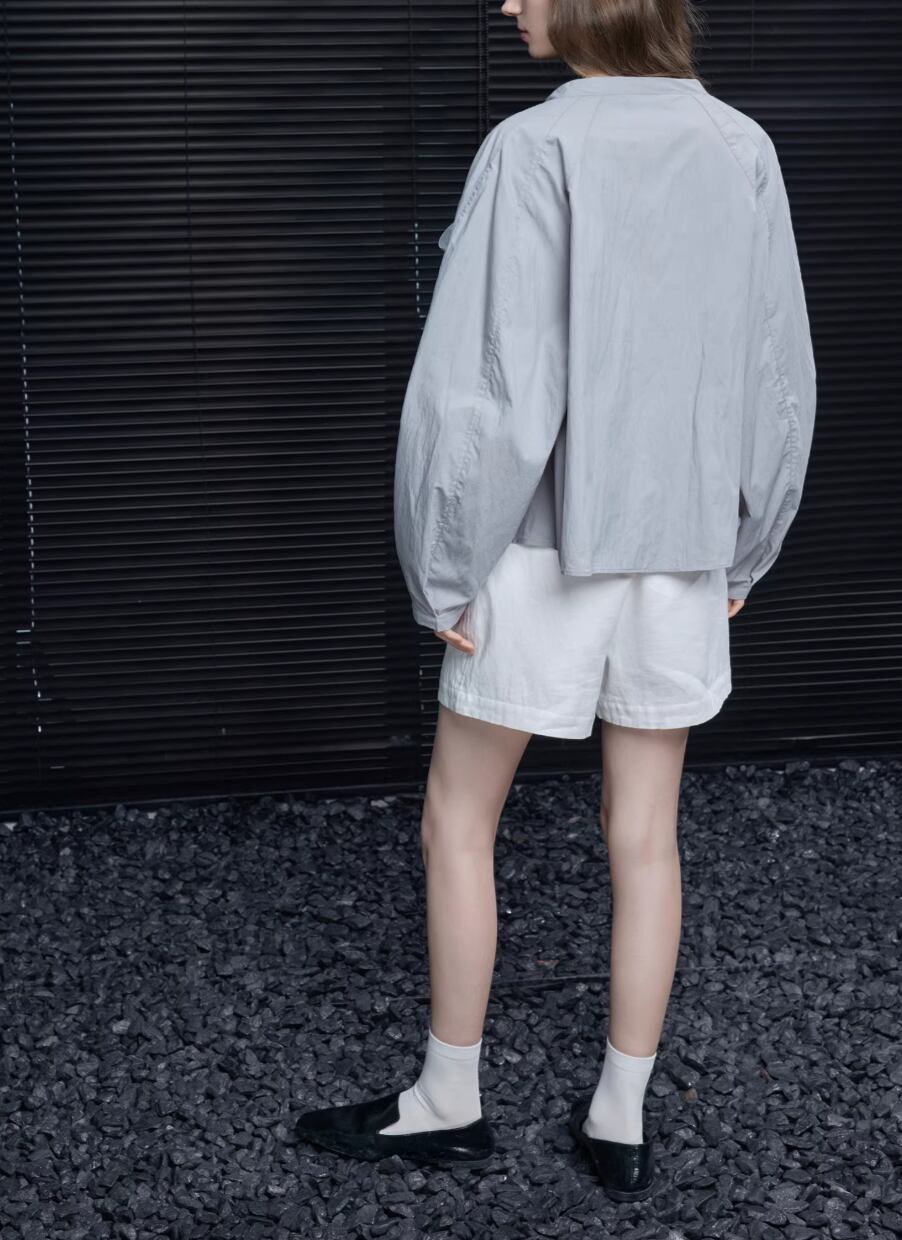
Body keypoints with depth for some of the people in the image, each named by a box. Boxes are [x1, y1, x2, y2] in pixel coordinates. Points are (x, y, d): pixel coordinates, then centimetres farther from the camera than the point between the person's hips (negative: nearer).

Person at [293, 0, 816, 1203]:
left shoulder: (536, 148, -17)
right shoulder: (744, 151, -1)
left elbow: (487, 395, -19)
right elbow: (784, 381, 4)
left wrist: (443, 572, -8)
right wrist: (745, 552, 14)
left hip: (549, 548, -4)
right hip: (683, 552, 5)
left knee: (459, 820, 12)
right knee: (645, 832, 12)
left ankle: (449, 1102, 22)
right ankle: (620, 1122, 21)